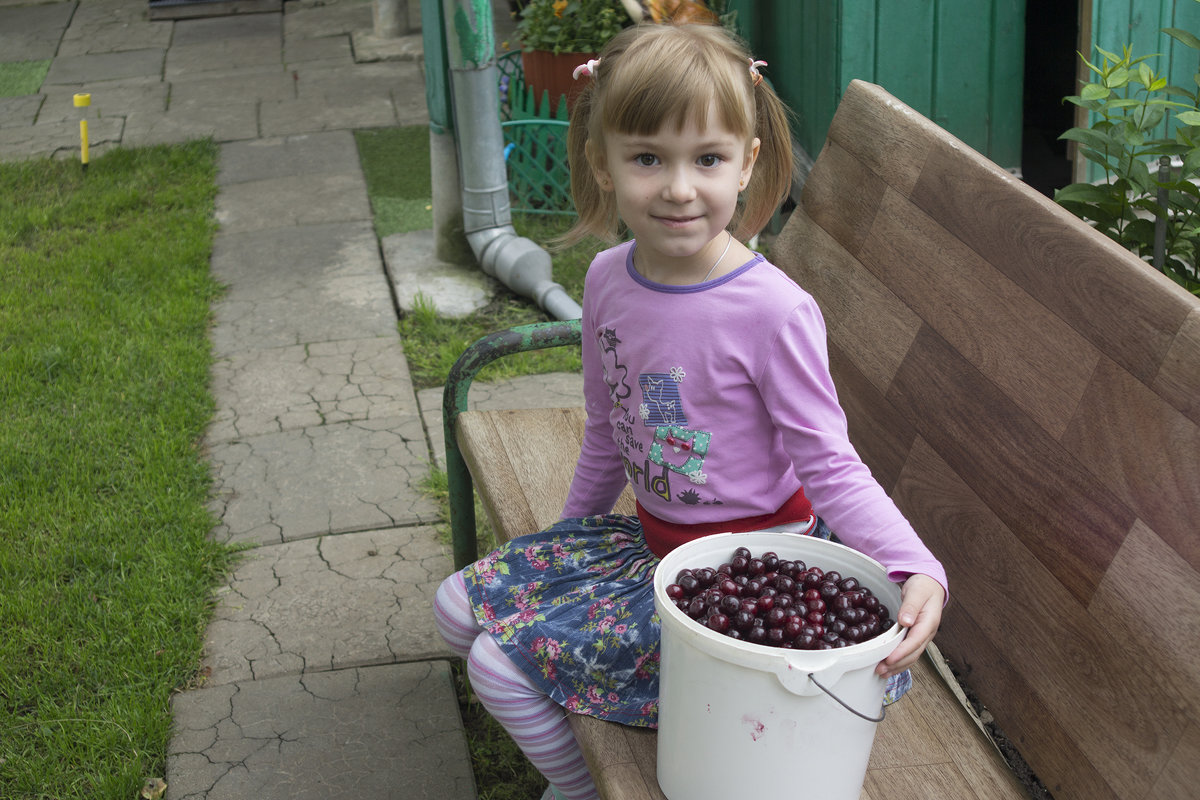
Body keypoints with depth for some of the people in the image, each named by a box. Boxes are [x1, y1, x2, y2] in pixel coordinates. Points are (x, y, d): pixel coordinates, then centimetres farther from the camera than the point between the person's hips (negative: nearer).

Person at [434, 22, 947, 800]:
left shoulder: (772, 311, -25)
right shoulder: (608, 278, -3)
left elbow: (829, 465, -19)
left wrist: (916, 567, -34)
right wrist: (569, 539, 22)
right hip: (650, 535, 8)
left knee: (503, 662, -12)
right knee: (461, 606, 9)